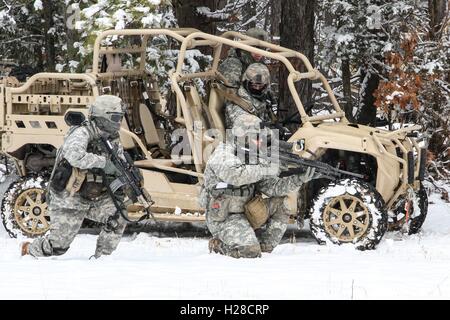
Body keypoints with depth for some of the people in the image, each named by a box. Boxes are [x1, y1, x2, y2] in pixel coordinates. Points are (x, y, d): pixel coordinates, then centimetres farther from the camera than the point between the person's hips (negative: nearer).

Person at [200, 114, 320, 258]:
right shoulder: (223, 154, -15)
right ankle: (219, 244, 3)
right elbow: (235, 175, -35)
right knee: (250, 252, -25)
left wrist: (298, 180, -13)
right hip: (223, 218, -8)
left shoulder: (253, 158, 8)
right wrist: (266, 169, -29)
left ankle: (264, 247, 6)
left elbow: (271, 186, 1)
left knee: (280, 205, -2)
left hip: (246, 212, 8)